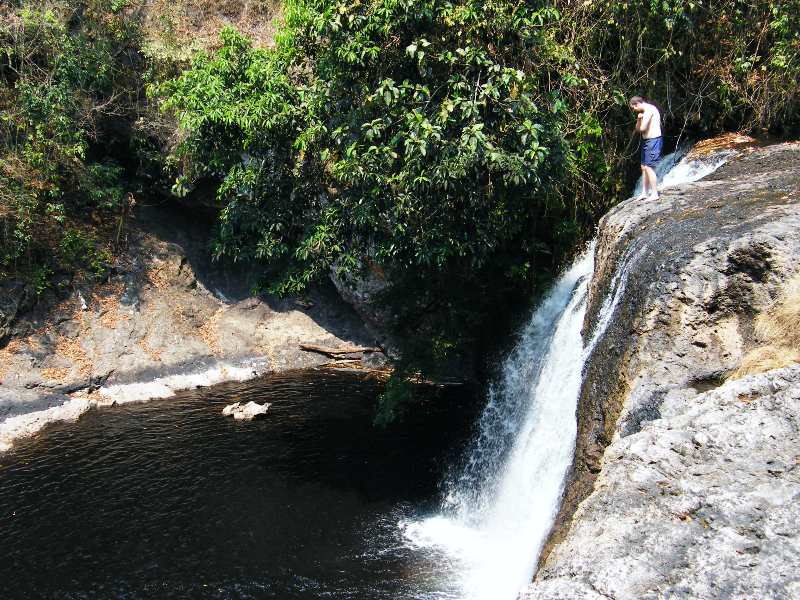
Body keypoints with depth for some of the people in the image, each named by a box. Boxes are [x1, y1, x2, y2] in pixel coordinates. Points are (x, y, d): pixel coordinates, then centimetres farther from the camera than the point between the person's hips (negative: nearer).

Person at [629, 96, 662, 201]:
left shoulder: (649, 109, -15)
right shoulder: (644, 112, 16)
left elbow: (642, 128, -22)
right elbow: (638, 129, 16)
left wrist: (641, 120, 0)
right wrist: (639, 119, -2)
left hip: (653, 140, -10)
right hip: (647, 141, 10)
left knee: (649, 167, -10)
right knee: (644, 167, 13)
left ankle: (654, 194, -6)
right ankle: (645, 193, 20)